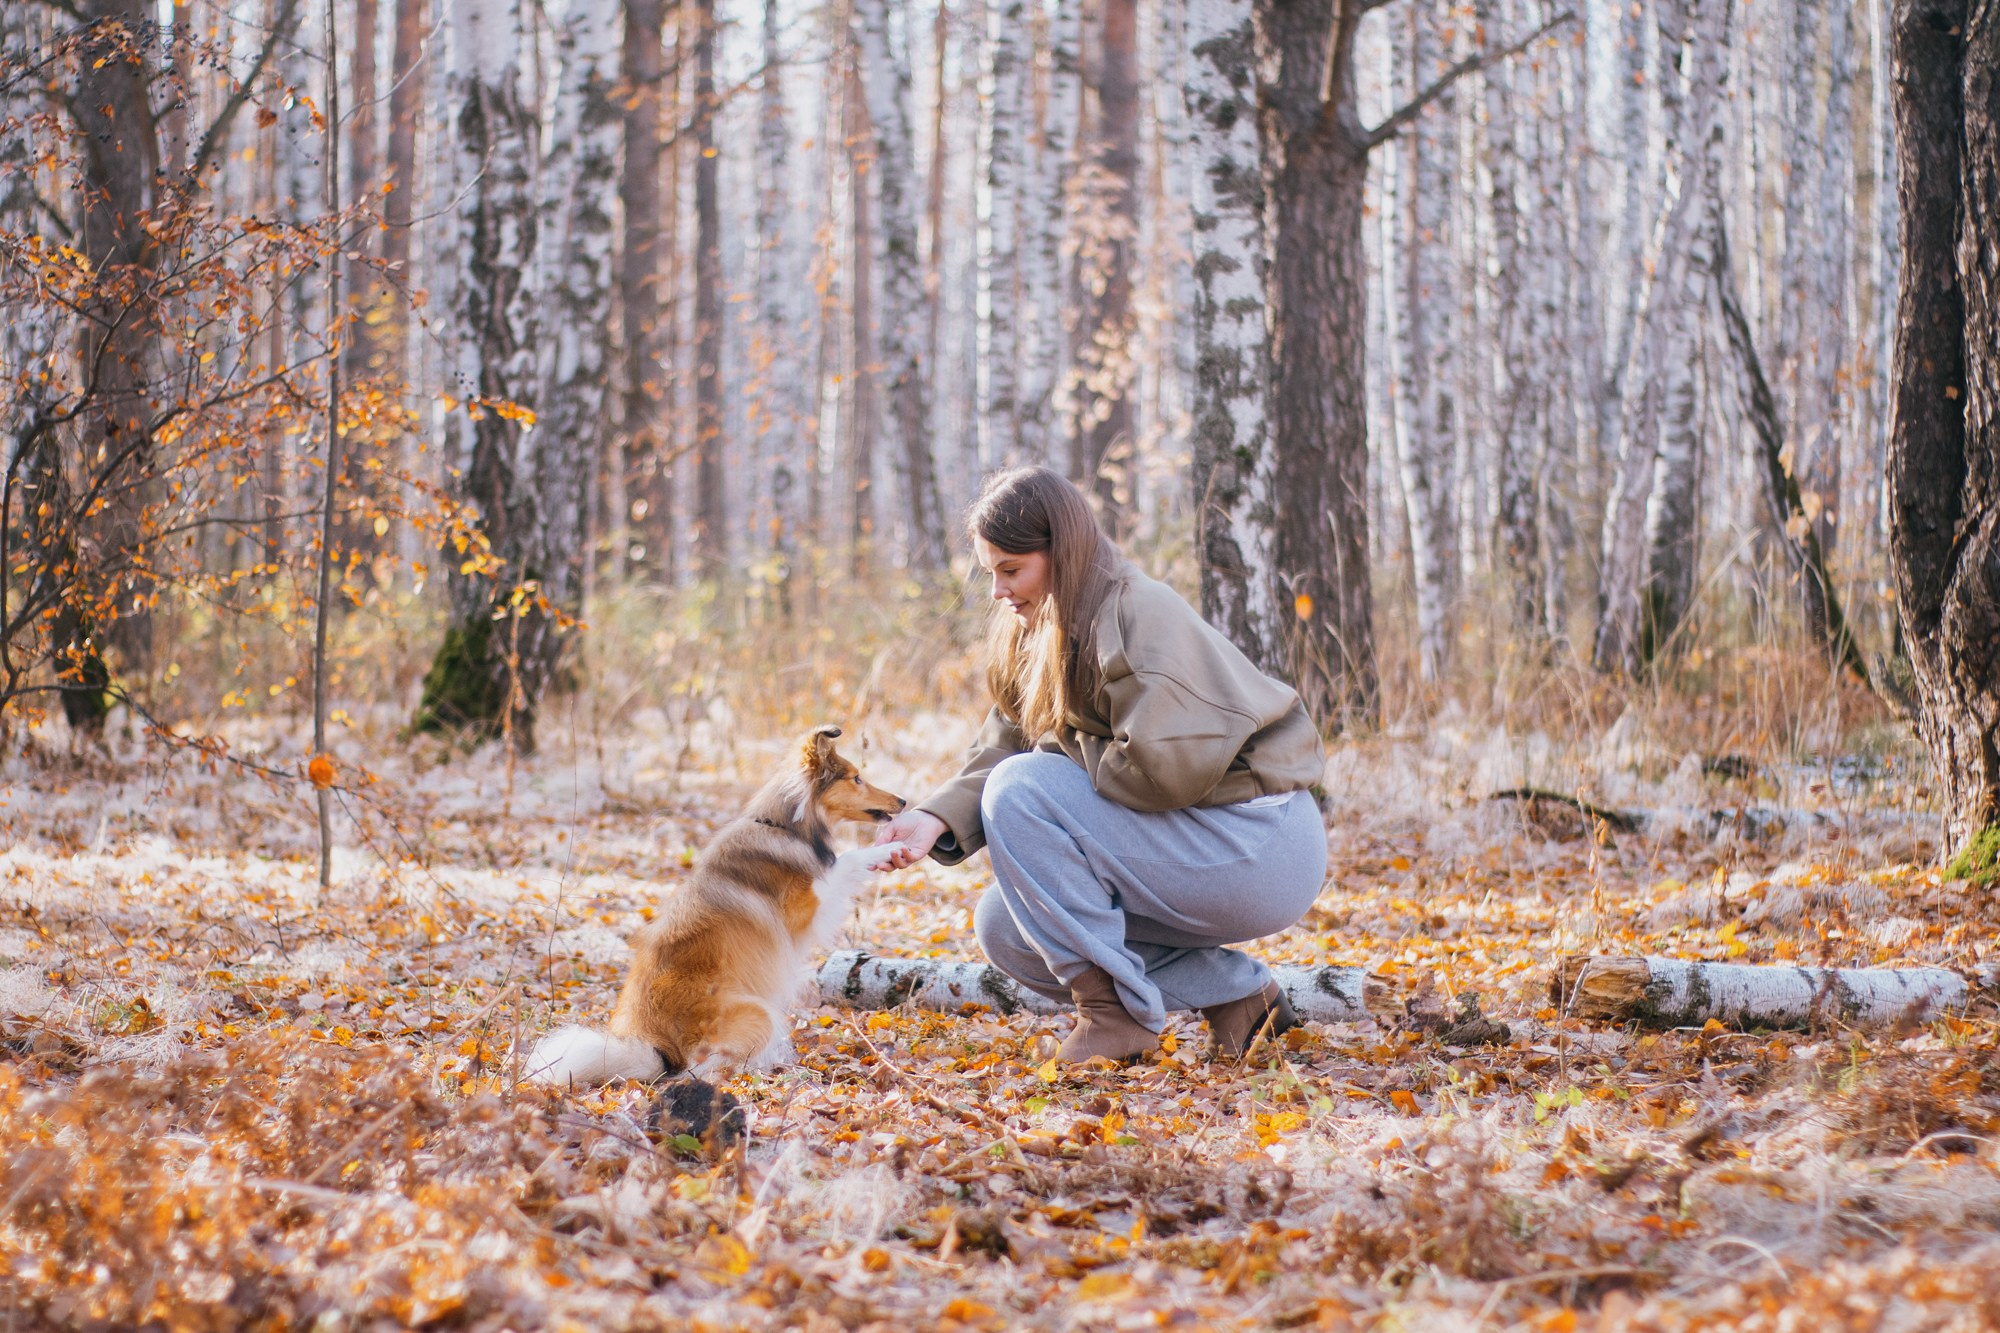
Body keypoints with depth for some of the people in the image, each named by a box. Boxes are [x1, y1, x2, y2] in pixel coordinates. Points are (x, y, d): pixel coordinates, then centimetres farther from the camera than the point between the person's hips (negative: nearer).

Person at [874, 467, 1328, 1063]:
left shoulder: (1142, 613, -19)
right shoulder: (1037, 638, 9)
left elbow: (1165, 766, -28)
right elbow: (997, 756, 4)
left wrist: (1062, 749, -12)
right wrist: (936, 818, -14)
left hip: (1260, 851, -10)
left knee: (1024, 789, -20)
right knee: (1003, 928, 5)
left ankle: (1113, 1010, -14)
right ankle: (1235, 989, 6)